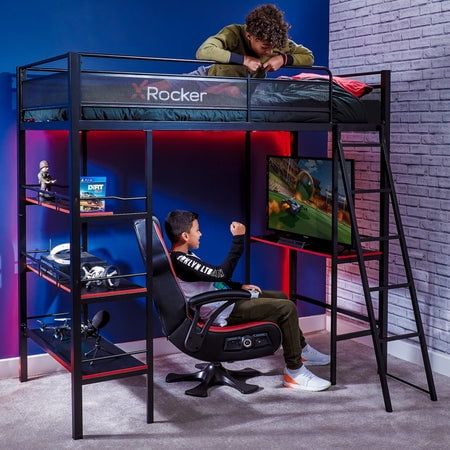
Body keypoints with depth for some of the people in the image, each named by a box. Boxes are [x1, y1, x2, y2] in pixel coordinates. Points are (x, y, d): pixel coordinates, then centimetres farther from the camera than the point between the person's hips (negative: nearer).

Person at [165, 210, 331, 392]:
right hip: (224, 313, -11)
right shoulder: (181, 262, -25)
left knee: (281, 297, 19)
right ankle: (294, 373, -5)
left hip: (224, 300, 11)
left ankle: (302, 350, 33)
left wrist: (240, 286, 11)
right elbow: (222, 273, -30)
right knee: (287, 308, -14)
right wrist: (238, 239, -28)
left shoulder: (184, 256, 7)